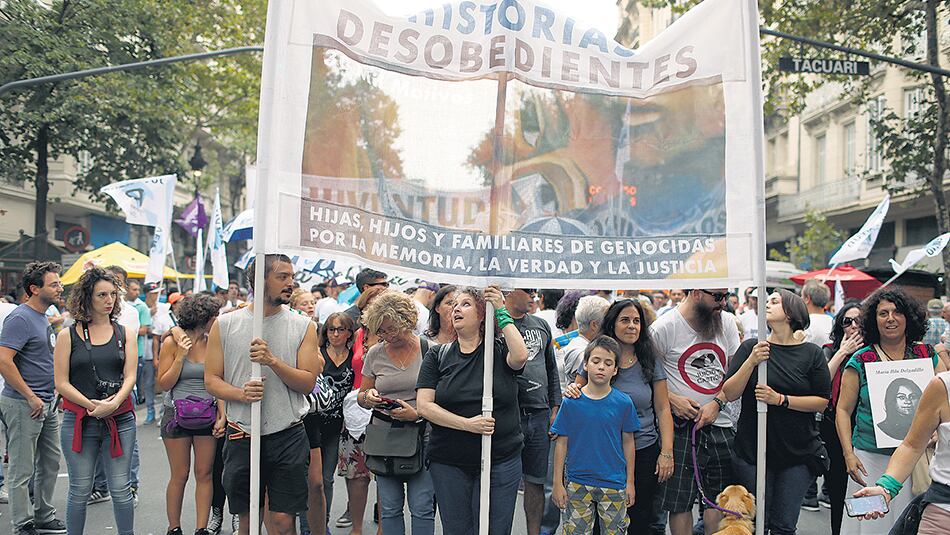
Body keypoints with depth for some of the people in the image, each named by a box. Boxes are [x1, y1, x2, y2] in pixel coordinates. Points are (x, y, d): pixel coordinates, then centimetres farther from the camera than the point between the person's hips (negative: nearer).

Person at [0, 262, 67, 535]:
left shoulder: (43, 318, 13)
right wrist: (31, 397, -20)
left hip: (47, 403, 9)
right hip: (24, 406, -9)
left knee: (50, 463, 17)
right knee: (22, 469, 1)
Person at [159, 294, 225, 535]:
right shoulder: (172, 342, -5)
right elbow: (164, 384, -6)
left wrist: (222, 416, -3)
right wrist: (181, 356, -15)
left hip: (207, 416, 3)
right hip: (177, 415, -3)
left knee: (204, 474, 4)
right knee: (179, 476, 3)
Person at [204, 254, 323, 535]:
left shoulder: (303, 326, 1)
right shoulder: (225, 325, 2)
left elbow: (307, 382, -4)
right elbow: (211, 380, 2)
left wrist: (272, 360, -18)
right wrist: (241, 393, -17)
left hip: (288, 436, 0)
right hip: (241, 435, 1)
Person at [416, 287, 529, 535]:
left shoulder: (499, 350, 1)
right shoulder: (437, 356, 5)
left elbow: (520, 356, -23)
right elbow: (424, 405, -4)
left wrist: (501, 312, -15)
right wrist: (467, 424, -15)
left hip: (501, 463, -1)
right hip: (448, 464, 2)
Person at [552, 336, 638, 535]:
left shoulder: (624, 402, -3)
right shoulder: (571, 402, -5)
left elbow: (628, 442, 5)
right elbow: (562, 443, -1)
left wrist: (630, 482, 6)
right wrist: (558, 483, -1)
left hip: (614, 484, 1)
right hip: (577, 484, 0)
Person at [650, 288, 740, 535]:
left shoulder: (727, 323, 6)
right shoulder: (663, 327, -9)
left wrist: (717, 403, -5)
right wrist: (671, 399, -14)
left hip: (721, 423, 5)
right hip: (682, 425, -4)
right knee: (680, 501, 0)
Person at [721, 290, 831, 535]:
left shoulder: (812, 353, 1)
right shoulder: (751, 348, 1)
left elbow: (822, 401, -3)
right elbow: (729, 394, -4)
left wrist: (780, 400, -15)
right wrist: (751, 362, -17)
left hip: (798, 453, 0)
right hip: (753, 450, 0)